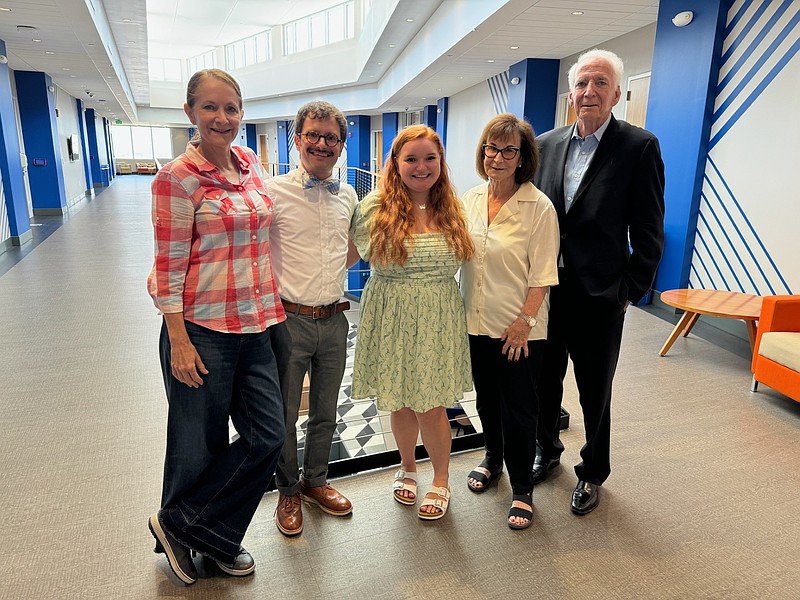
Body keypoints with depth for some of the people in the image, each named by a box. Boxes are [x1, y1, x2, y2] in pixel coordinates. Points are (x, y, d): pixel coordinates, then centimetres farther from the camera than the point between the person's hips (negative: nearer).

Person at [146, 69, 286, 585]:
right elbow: (169, 266, -13)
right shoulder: (178, 178, -12)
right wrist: (179, 342, -14)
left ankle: (196, 530, 27)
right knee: (201, 443, 8)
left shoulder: (251, 162, 8)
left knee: (267, 436, 8)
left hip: (255, 324, 7)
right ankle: (177, 525, 35)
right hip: (203, 328, -7)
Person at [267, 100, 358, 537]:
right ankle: (288, 492, 32)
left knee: (326, 412, 18)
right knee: (284, 414, 10)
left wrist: (333, 277, 9)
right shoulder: (274, 192, -8)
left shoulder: (348, 197, 7)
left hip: (334, 321, 4)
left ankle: (316, 481, 39)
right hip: (289, 320, -4)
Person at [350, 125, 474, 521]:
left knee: (431, 405, 4)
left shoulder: (452, 209, 3)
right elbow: (360, 253, 6)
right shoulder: (374, 207, -6)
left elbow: (459, 260, 14)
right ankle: (407, 468, 39)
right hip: (390, 320, 0)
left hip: (438, 321, 1)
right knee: (400, 403, 12)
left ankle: (441, 481, 28)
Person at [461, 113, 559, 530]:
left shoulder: (539, 207, -12)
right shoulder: (470, 200, 3)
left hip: (519, 328, -5)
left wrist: (525, 321, -16)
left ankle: (522, 490, 25)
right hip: (477, 322, 5)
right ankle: (493, 459, 45)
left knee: (519, 409, 6)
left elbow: (542, 273, -12)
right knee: (486, 399, 21)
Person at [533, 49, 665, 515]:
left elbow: (649, 230, -6)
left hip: (599, 296, -4)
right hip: (546, 290, 4)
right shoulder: (546, 144, 6)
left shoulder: (640, 147, -7)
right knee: (545, 379, 18)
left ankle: (593, 473, 33)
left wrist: (632, 290, -9)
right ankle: (547, 450, 42)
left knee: (595, 392, 11)